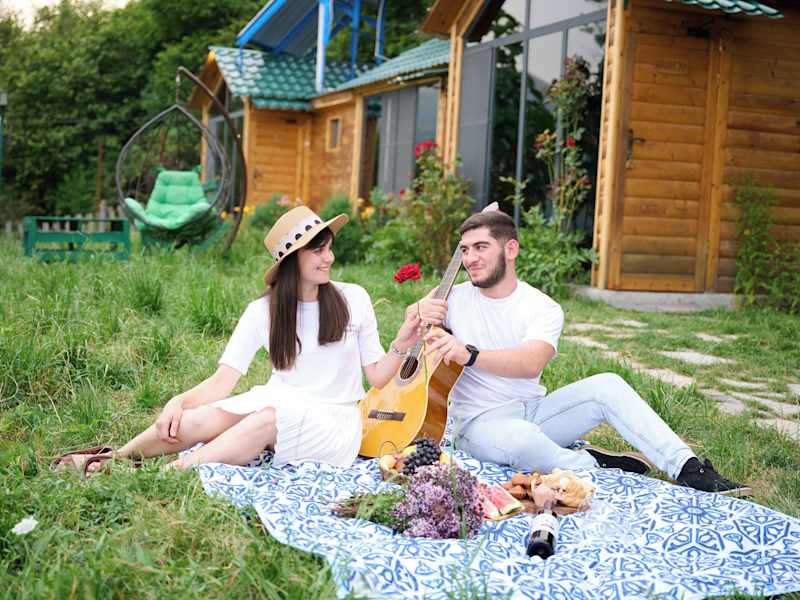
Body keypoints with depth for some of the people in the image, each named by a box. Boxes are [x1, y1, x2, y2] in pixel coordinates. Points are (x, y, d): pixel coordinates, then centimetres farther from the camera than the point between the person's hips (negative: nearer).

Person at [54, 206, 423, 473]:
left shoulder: (353, 299, -1)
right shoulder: (265, 311, 0)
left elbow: (377, 377, 2)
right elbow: (223, 380, -6)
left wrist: (401, 345, -16)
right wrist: (180, 401, -23)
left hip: (333, 425, -1)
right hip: (279, 406, 2)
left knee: (272, 415, -35)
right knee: (209, 417, -28)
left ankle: (175, 472, -33)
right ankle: (117, 459, -10)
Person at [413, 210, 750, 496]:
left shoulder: (543, 309, -5)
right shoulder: (454, 299, -2)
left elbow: (530, 364, -25)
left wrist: (469, 354, -41)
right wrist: (418, 314, -24)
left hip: (534, 411, 2)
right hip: (480, 422, -2)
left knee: (606, 385, -19)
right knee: (519, 437, -38)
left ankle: (688, 470, -18)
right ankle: (597, 467, -15)